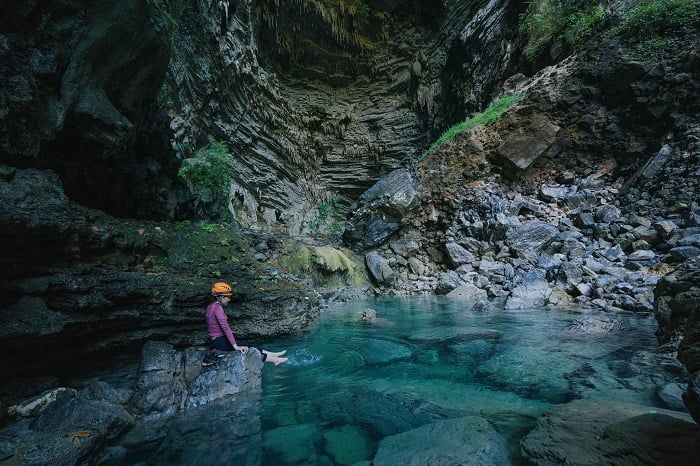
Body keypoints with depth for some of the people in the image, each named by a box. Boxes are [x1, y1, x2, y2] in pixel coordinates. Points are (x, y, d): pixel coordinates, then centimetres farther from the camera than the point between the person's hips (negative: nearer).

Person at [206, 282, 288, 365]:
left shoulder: (211, 306, 10)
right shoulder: (217, 307, -19)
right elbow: (225, 328, -24)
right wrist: (236, 346, -24)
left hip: (217, 340, 9)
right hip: (221, 342, -9)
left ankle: (273, 355, 14)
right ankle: (274, 359, 7)